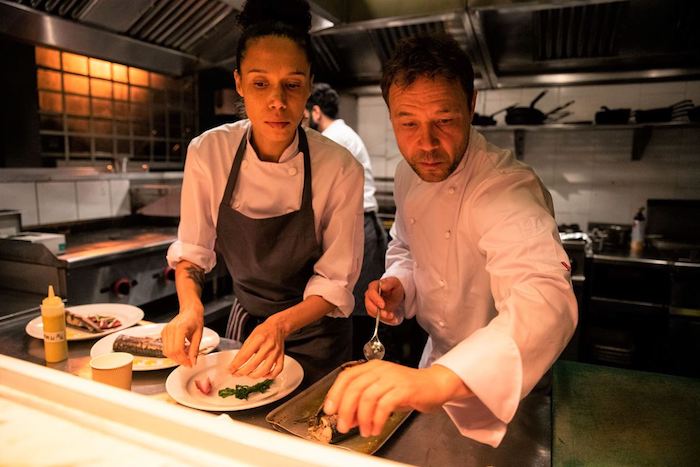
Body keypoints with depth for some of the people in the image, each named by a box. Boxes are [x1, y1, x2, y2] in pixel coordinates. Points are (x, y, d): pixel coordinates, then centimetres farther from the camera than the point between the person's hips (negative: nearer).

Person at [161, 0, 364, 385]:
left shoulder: (340, 170, -24)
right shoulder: (207, 152, -17)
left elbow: (336, 282, -18)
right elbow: (191, 249, -7)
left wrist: (281, 325, -34)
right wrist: (190, 307, -25)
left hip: (313, 336, -2)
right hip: (243, 325, 3)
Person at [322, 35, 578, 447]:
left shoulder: (506, 188, -32)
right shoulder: (410, 173, -8)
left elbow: (548, 298, -49)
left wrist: (440, 379, -65)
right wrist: (398, 285, -15)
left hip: (503, 384, -6)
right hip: (438, 358, 6)